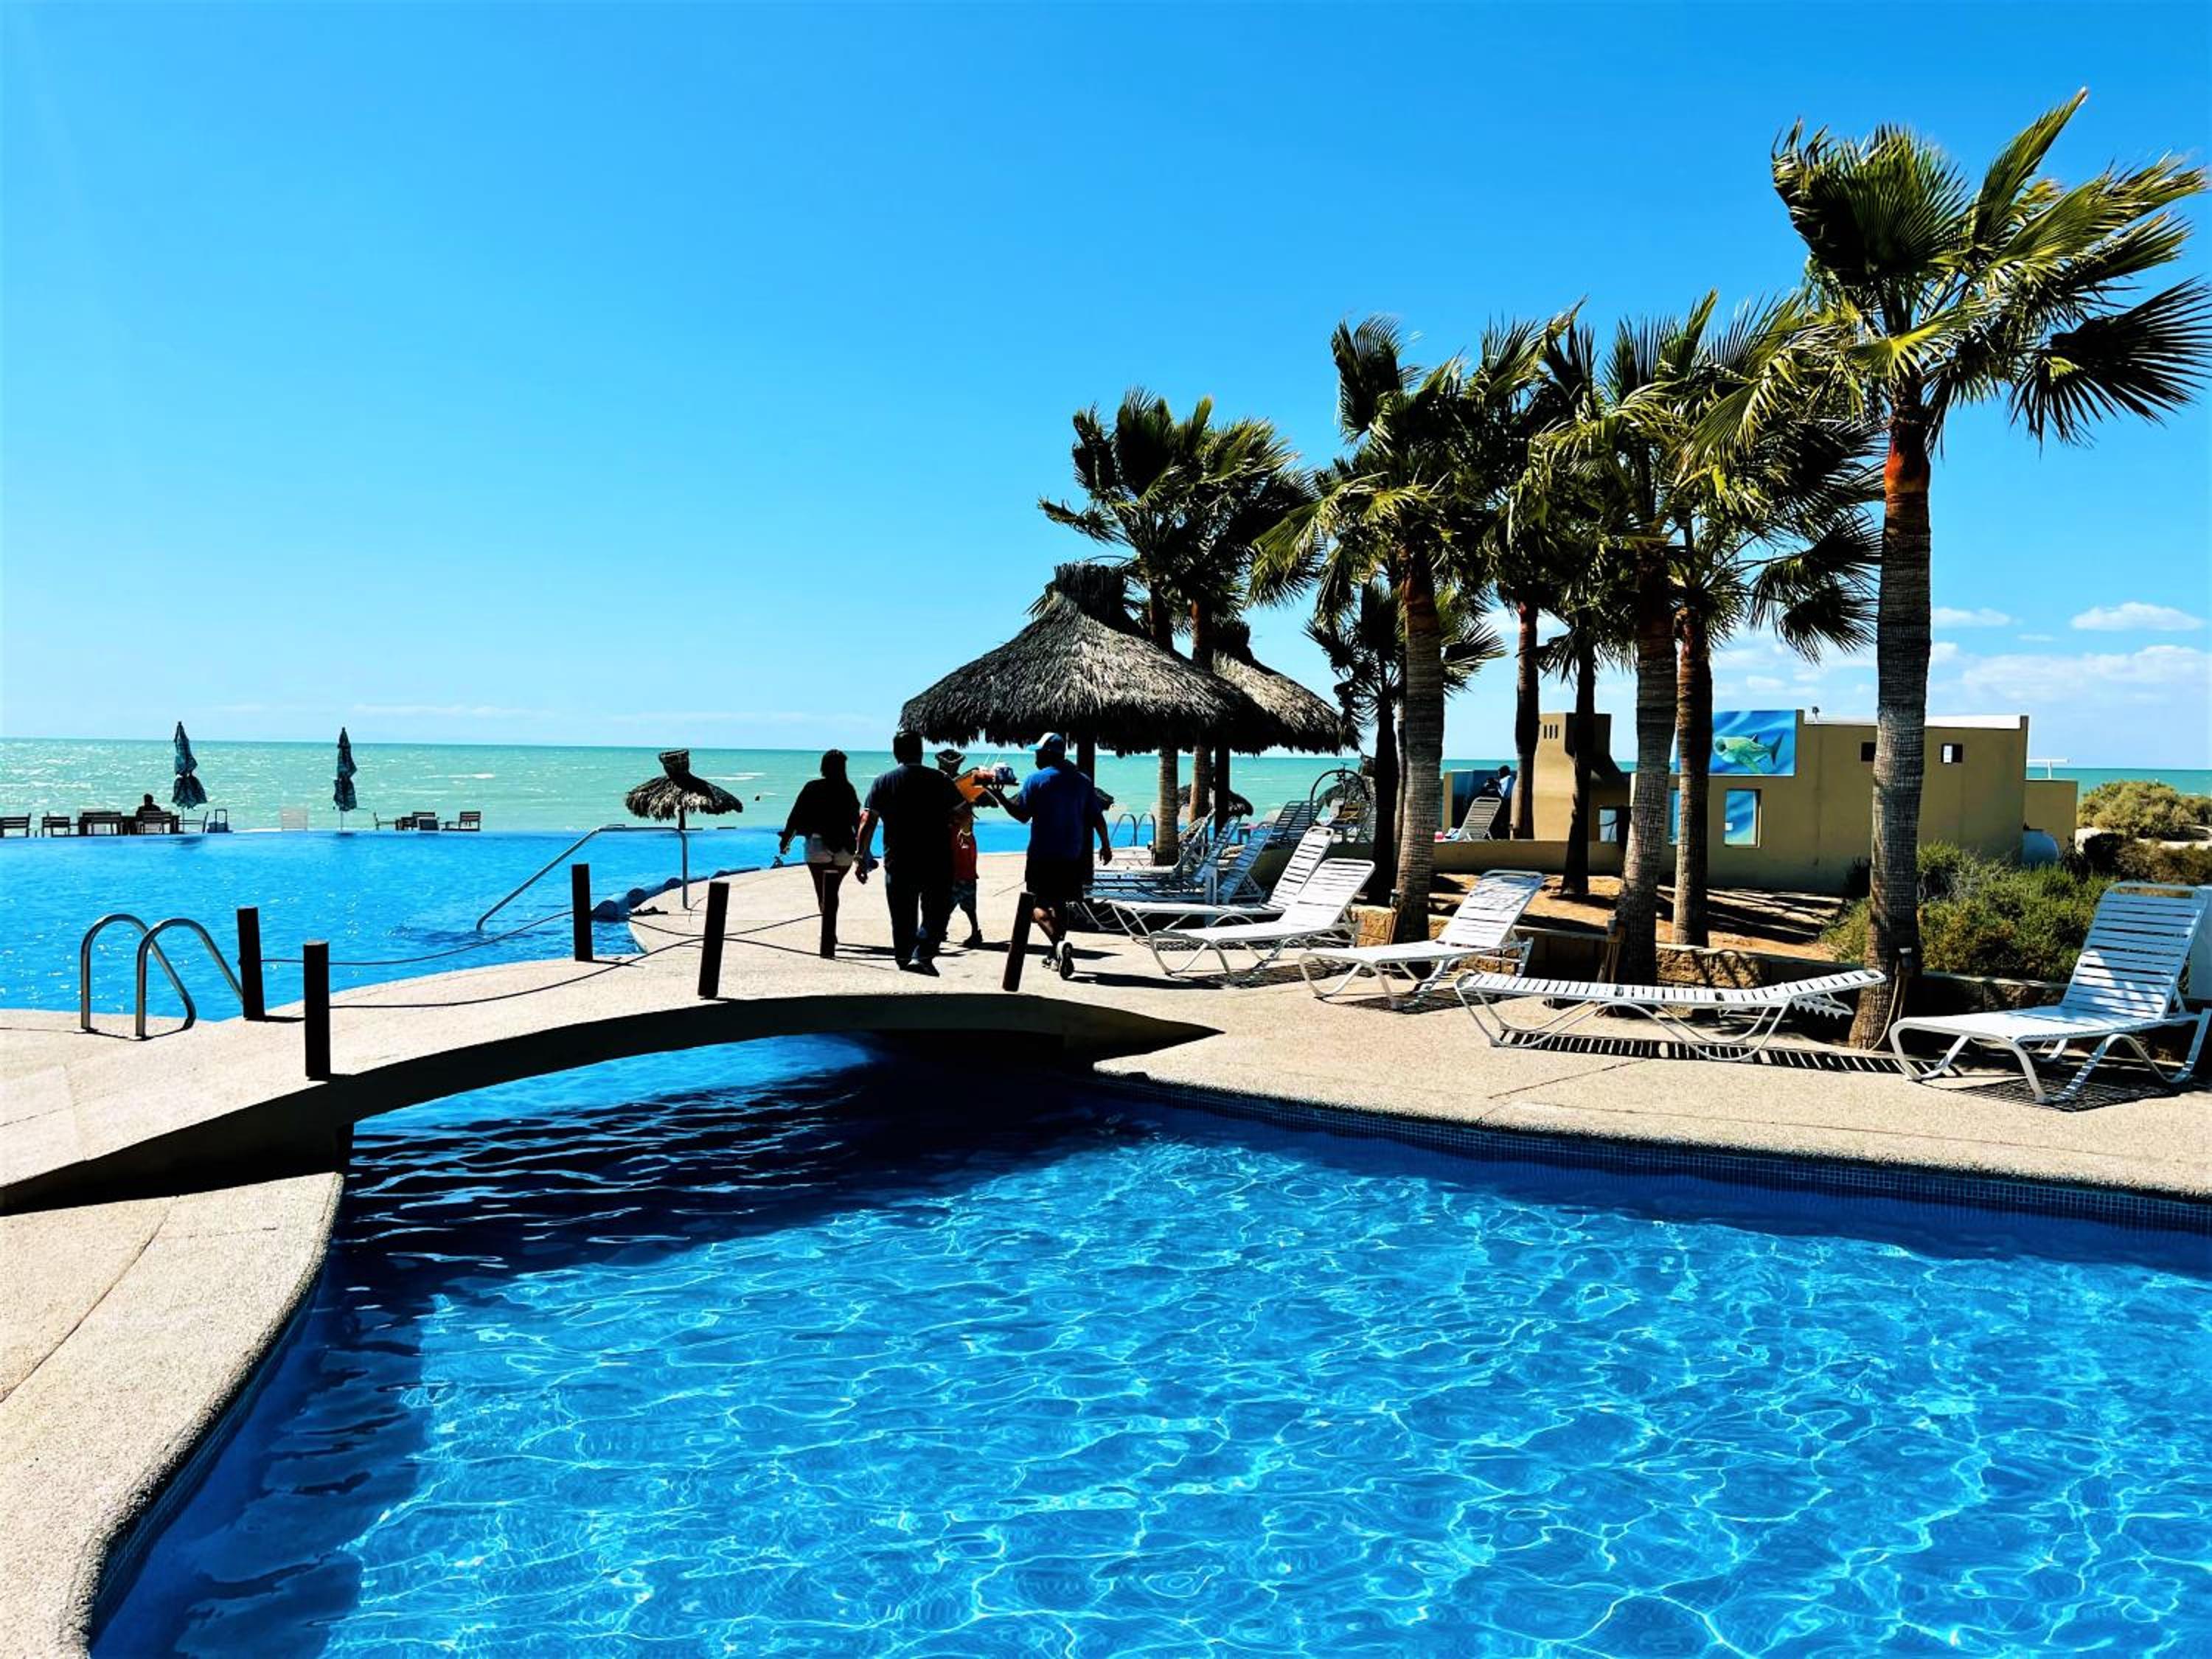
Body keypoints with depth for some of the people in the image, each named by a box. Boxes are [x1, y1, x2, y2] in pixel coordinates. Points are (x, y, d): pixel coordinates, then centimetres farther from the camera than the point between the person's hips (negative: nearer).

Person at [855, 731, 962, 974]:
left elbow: (868, 822, -4)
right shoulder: (939, 779, -1)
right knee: (935, 911, 5)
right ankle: (922, 955, -13)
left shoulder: (883, 782, 1)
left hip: (898, 862, 1)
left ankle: (904, 958, 20)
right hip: (937, 861, -1)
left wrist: (862, 857, -1)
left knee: (902, 916, 13)